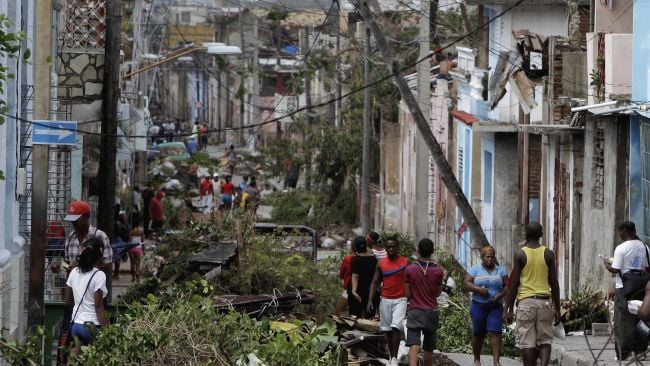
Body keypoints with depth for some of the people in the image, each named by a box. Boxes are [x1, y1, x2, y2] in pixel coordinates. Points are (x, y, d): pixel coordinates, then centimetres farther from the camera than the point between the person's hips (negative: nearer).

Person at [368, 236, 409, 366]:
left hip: (400, 300, -3)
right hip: (385, 300, 3)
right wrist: (370, 300, -1)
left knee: (396, 327, -18)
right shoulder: (381, 264, 5)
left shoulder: (405, 262, -2)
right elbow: (375, 282, 8)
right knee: (387, 330, 6)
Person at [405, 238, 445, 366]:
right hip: (431, 312, 2)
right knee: (429, 348, 16)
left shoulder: (410, 269, -6)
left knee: (413, 346, -13)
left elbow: (407, 294, -2)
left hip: (414, 311, -2)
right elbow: (437, 293, 4)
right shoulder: (438, 271, -5)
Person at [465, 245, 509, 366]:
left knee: (495, 332, -13)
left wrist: (500, 295, -13)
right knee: (478, 334, 5)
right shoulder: (475, 269, 5)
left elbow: (507, 286, 6)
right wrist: (478, 289, -20)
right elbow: (467, 283, -3)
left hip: (495, 307, 0)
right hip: (478, 306, 0)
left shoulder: (500, 270, 9)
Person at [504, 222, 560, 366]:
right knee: (545, 340, 8)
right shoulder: (548, 254, 2)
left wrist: (509, 309, 2)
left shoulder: (520, 254, -3)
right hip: (544, 300, 2)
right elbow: (554, 283, 3)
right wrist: (557, 308, 11)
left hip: (525, 301, -2)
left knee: (528, 342, 1)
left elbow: (514, 283, -4)